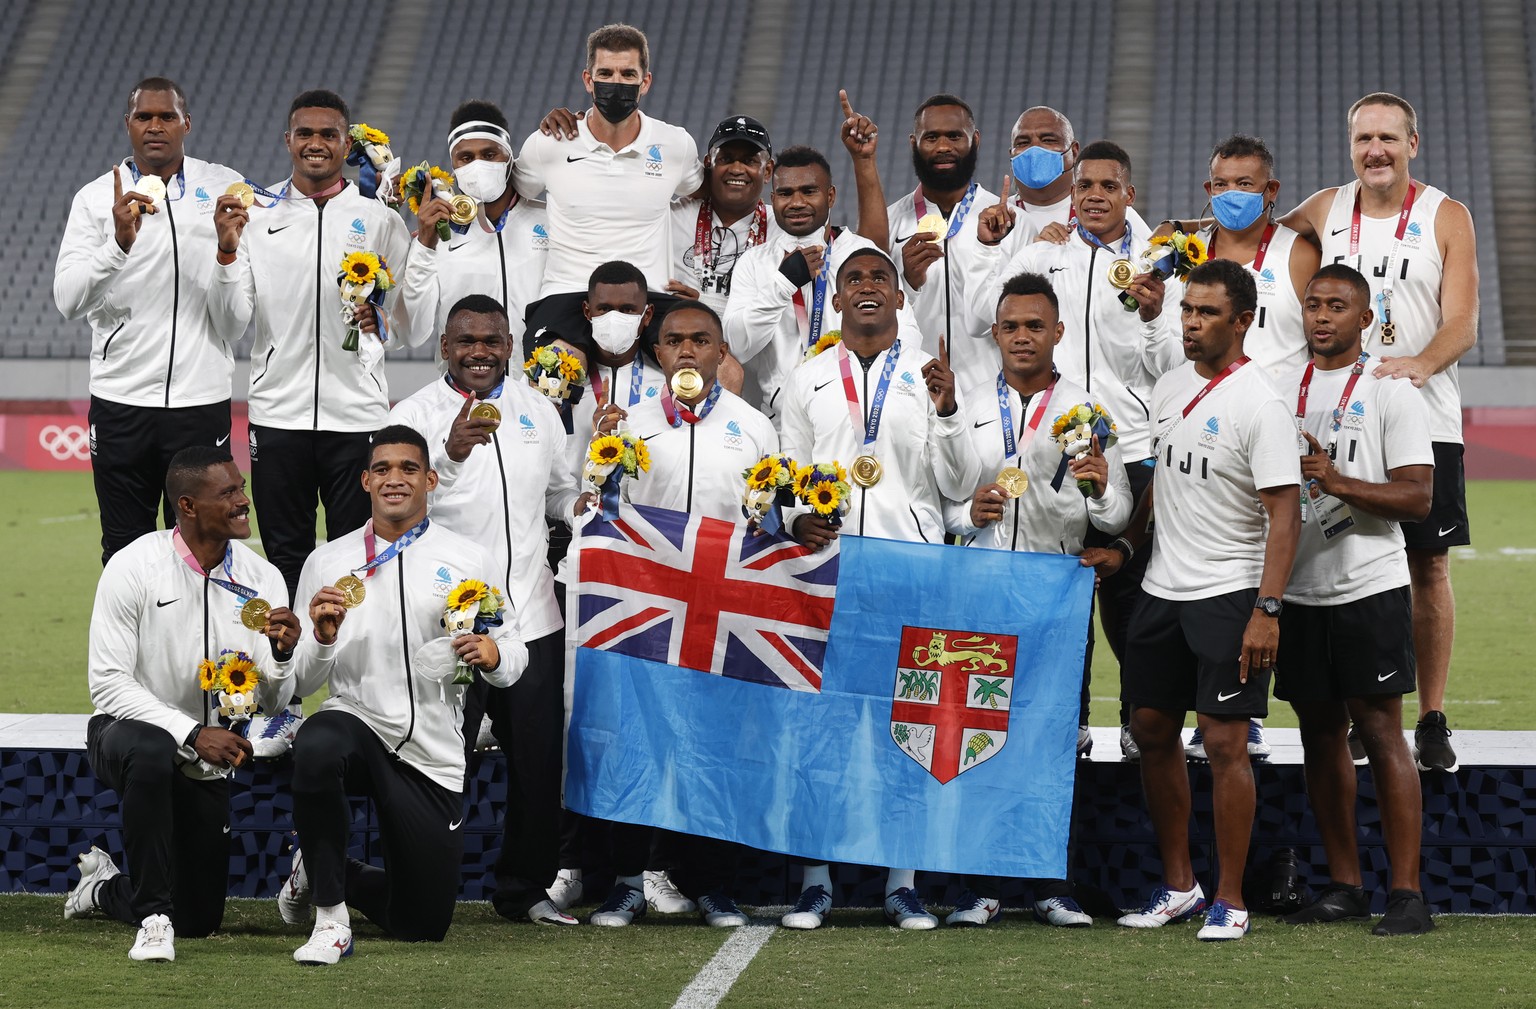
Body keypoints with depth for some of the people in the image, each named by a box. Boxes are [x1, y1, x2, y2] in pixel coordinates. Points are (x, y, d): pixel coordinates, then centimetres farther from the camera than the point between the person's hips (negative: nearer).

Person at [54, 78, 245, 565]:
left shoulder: (224, 187, 4)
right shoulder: (96, 197, 1)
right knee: (124, 548, 5)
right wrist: (119, 243, -24)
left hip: (202, 398, 0)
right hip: (120, 401, 0)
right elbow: (68, 299, -11)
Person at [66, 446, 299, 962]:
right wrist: (192, 734, -31)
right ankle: (153, 916, -28)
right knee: (149, 750, -42)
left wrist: (282, 654, -27)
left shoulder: (262, 580, -6)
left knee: (200, 920, 7)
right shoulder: (135, 567, -17)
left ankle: (104, 888, 40)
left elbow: (274, 703, -4)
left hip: (206, 764, 4)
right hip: (127, 734, -4)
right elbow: (108, 683, -20)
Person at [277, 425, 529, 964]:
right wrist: (323, 638, -16)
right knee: (317, 745, -41)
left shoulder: (470, 561, 5)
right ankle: (330, 914, -20)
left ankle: (328, 874, 37)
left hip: (432, 756, 1)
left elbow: (514, 653, 7)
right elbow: (302, 682, 5)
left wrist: (493, 655, -16)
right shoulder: (326, 562, 6)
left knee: (423, 924, 4)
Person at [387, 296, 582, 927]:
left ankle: (526, 887, 24)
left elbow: (561, 493, 25)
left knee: (537, 758, 9)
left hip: (531, 615, 4)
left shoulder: (536, 409, 13)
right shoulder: (416, 414, -3)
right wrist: (450, 454, -35)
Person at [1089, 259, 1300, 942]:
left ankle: (1230, 901, 0)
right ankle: (1177, 885, 21)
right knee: (1152, 731, 9)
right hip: (1163, 587, 8)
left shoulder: (1257, 404, -13)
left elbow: (1285, 513, -16)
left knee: (1225, 741, -8)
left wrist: (1267, 609, -22)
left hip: (1229, 593, -7)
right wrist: (1124, 547, 12)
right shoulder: (1170, 387, 10)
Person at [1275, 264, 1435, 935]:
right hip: (1300, 591, 5)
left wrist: (1336, 480, -21)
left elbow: (1417, 497, -11)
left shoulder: (1391, 393, -3)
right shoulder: (1280, 388, 13)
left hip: (1369, 589, -5)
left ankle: (1407, 893, -7)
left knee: (1381, 732, -7)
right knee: (1321, 734, 8)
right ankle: (1343, 887, 15)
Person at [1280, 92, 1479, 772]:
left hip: (1426, 422, -2)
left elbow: (1463, 324, -8)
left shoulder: (1446, 219, 0)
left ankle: (1433, 722, 5)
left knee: (1429, 566, -1)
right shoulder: (1324, 213, 8)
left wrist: (1419, 364, -28)